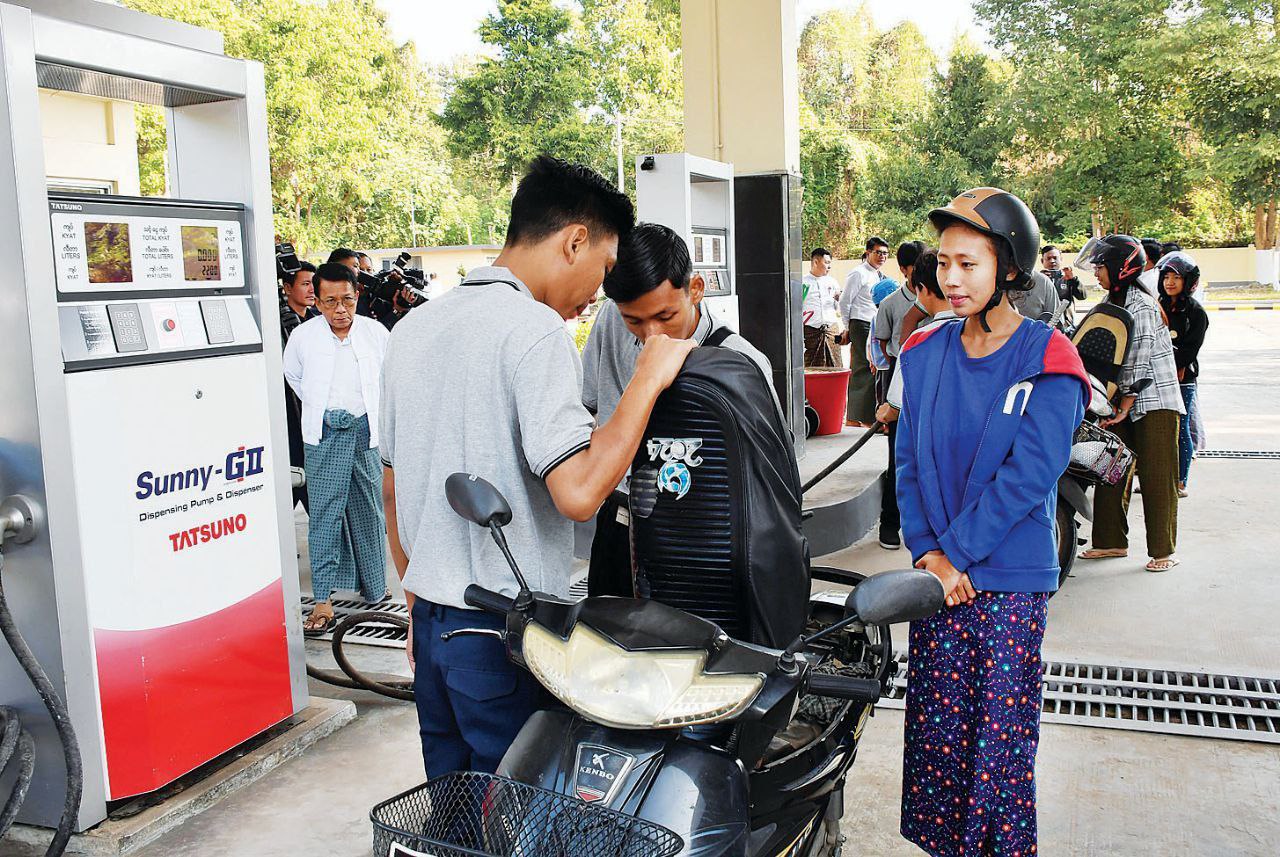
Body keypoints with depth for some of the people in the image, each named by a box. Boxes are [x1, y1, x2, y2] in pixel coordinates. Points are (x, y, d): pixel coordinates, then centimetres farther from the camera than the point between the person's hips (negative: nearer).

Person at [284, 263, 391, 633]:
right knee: (324, 513, -4)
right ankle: (323, 601, -2)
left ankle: (375, 587, 24)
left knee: (370, 512, 10)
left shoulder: (376, 332, 0)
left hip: (366, 430, 1)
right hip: (324, 435, -1)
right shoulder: (303, 336, -1)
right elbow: (293, 376, 18)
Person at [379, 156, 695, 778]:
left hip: (433, 623, 8)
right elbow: (579, 492, -26)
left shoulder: (413, 326, 10)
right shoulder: (535, 329, -16)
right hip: (506, 631, -8)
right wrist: (648, 380, -14)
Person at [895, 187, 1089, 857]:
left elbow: (1029, 474, -14)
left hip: (1011, 579, -4)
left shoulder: (1047, 359, -7)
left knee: (1001, 732, 3)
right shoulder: (925, 353, 7)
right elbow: (909, 462, 5)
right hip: (939, 574, 4)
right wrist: (925, 551, -7)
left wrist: (955, 553, -16)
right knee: (935, 727, 10)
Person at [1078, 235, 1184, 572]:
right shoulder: (1112, 303, 13)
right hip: (1123, 401, 9)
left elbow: (1139, 358, -17)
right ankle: (1112, 541, 18)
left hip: (1154, 400, -9)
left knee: (1156, 475, -4)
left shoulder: (1141, 305, -14)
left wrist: (1125, 405, -15)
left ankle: (1163, 550, 3)